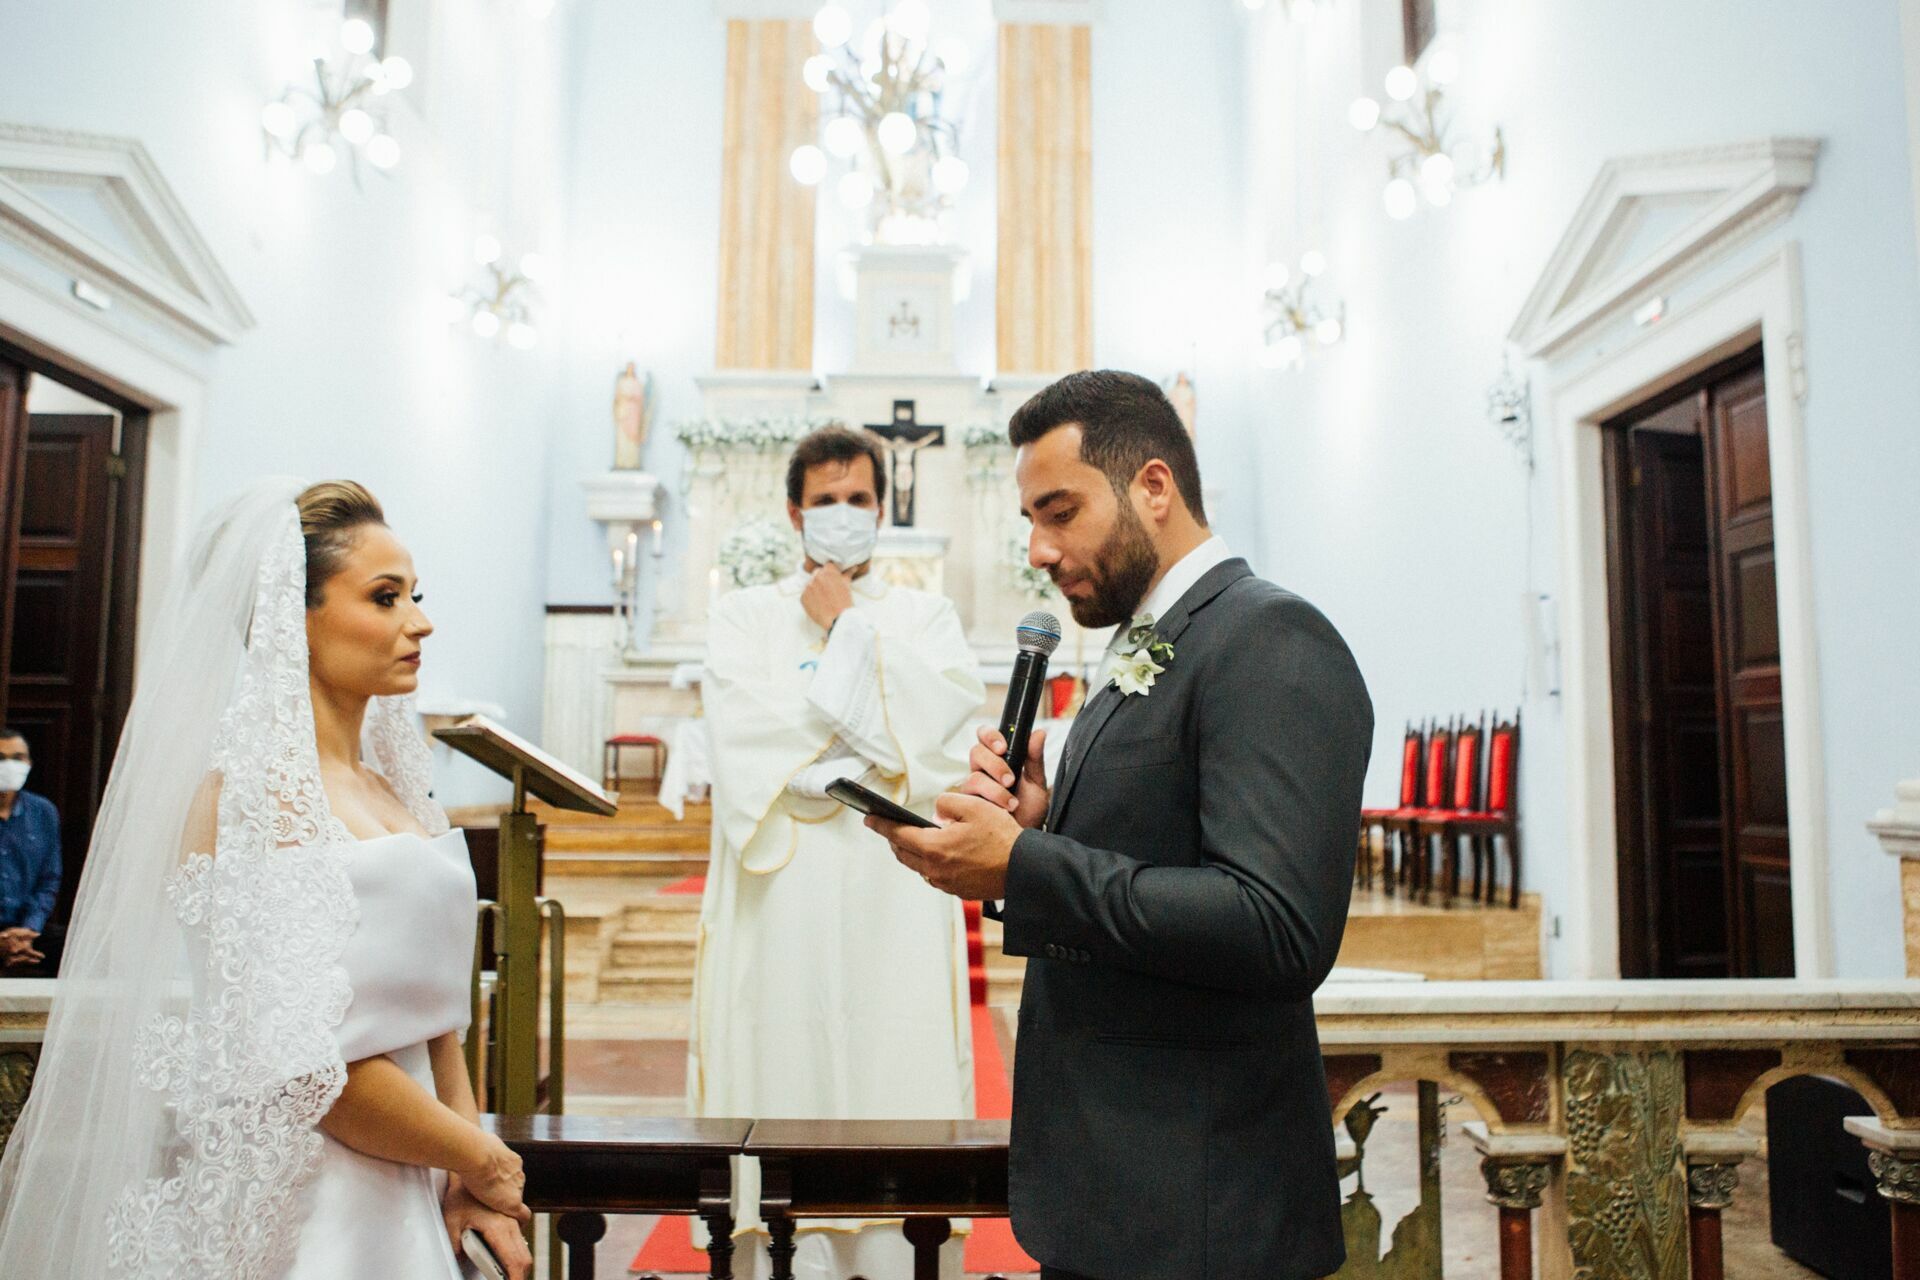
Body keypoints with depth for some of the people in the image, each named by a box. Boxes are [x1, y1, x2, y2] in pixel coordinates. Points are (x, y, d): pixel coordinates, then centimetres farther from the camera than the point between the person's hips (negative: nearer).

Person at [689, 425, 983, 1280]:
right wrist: (876, 753, -6)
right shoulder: (744, 618, 11)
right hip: (782, 904, 0)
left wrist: (847, 626, -1)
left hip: (896, 910, 1)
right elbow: (745, 742, -5)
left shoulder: (926, 618, 14)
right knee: (784, 1082, -2)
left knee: (897, 1080, -1)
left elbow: (946, 720, -6)